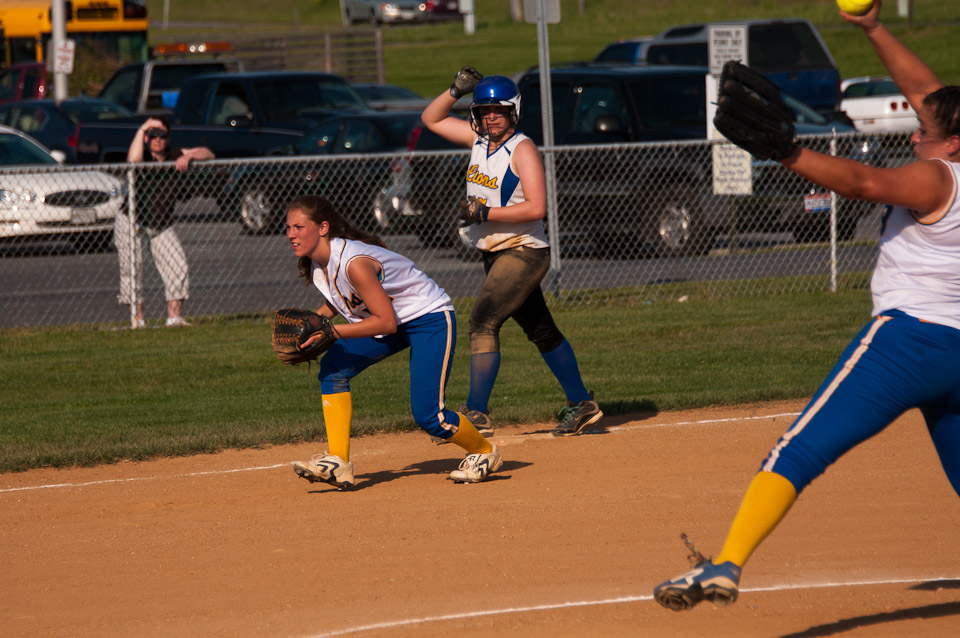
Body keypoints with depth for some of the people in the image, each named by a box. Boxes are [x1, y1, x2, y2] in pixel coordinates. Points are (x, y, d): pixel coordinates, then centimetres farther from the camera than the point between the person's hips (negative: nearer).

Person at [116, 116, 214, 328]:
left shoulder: (174, 156, -6)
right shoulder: (143, 157, -19)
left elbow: (208, 154, -6)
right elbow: (134, 159, -45)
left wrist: (189, 156, -26)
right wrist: (142, 129, -35)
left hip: (161, 223, 4)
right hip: (131, 221, -4)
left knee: (178, 266, -5)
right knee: (132, 268, -8)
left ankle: (174, 317, 2)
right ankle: (138, 320, 0)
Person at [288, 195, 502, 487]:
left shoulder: (353, 262, -32)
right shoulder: (315, 262, -5)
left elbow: (386, 321, -29)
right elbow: (336, 299, 14)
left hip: (431, 319, -9)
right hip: (393, 322, 9)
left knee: (427, 415, -15)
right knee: (333, 367, -10)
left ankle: (484, 452, 14)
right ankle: (338, 462, -11)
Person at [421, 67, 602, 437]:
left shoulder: (522, 149, -14)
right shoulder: (478, 139, 8)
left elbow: (536, 208, -22)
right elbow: (431, 119, 17)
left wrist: (483, 213, -22)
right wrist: (457, 90, 1)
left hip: (523, 252, -8)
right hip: (495, 254, 8)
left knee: (483, 322, -18)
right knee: (541, 331, 13)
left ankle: (476, 413, -20)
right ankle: (581, 405, 21)